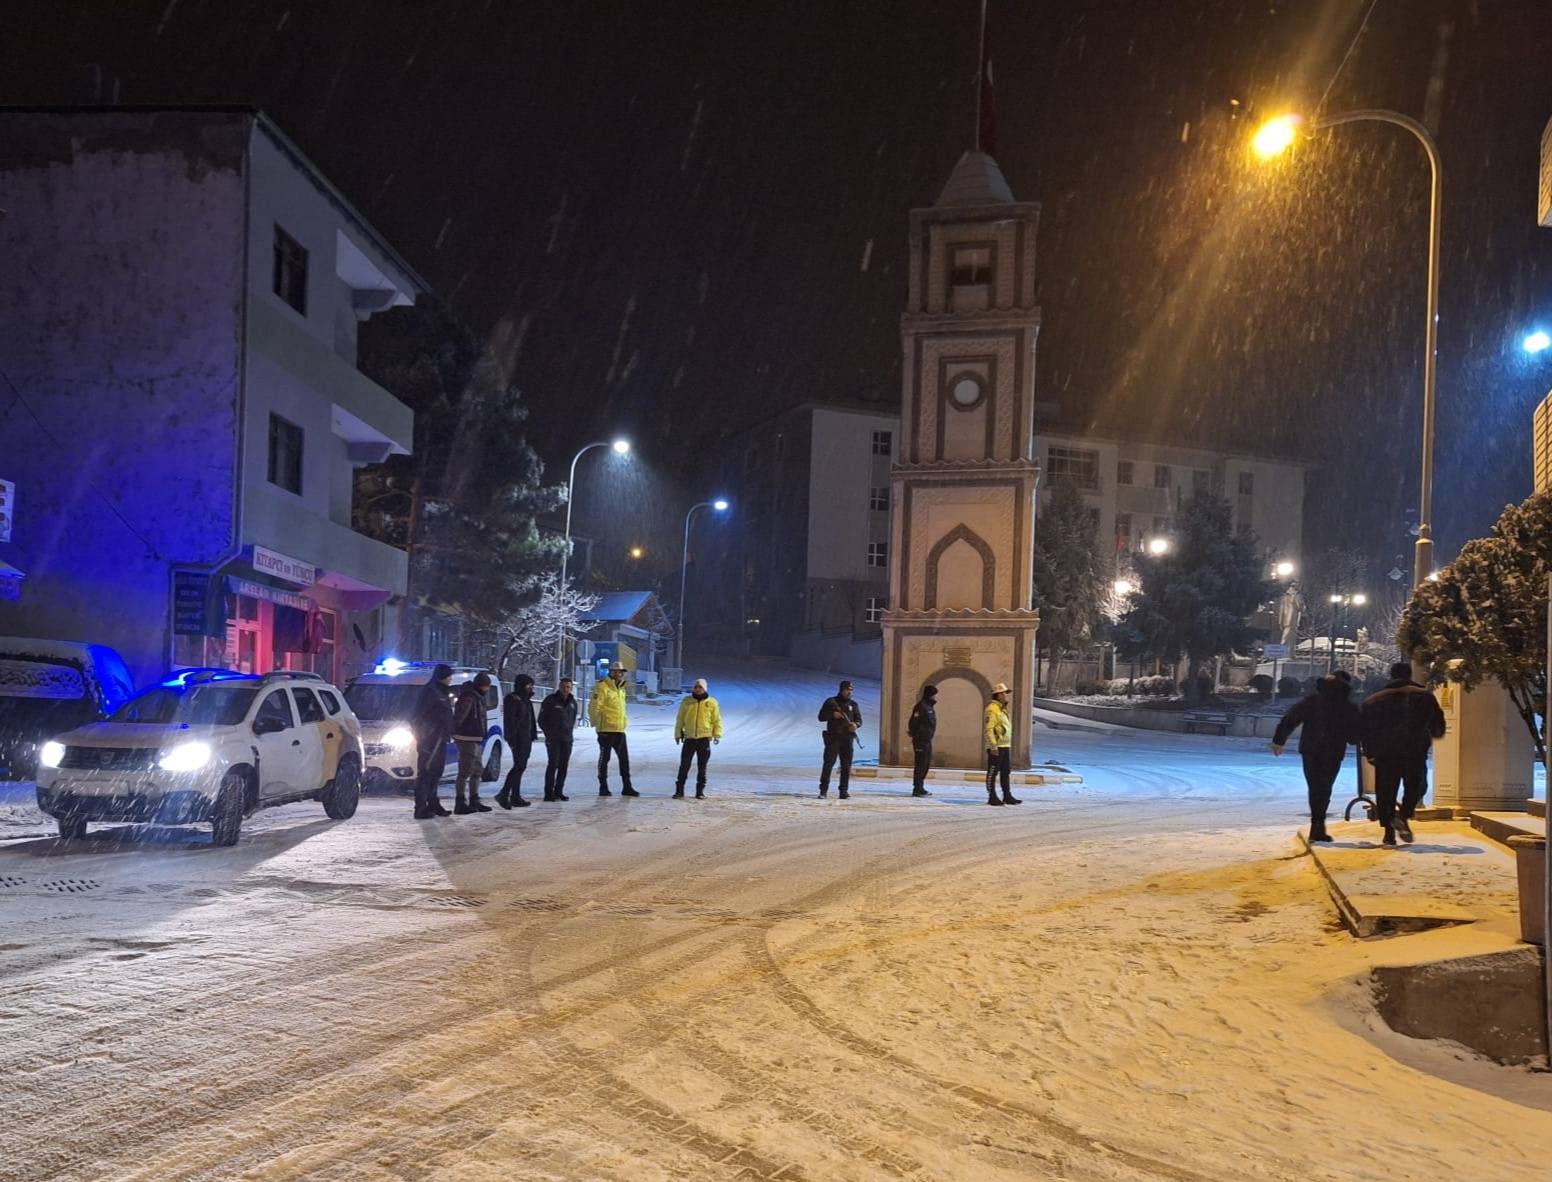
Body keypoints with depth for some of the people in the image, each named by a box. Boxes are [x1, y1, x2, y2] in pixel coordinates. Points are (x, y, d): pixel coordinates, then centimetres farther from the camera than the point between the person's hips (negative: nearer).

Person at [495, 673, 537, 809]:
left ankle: (515, 797, 14)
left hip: (526, 738, 10)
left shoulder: (526, 700, 18)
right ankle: (503, 794, -17)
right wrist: (512, 739, -23)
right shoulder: (512, 699, -11)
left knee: (520, 767, 10)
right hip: (518, 738, -10)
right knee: (519, 766, -15)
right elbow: (510, 721, -18)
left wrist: (532, 735, 18)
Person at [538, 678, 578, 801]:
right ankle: (548, 792, -7)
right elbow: (541, 719, -1)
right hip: (553, 739, -5)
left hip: (567, 739, 5)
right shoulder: (550, 700, -4)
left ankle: (558, 791, 13)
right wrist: (548, 733, -5)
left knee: (564, 765, 5)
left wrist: (570, 731, 10)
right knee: (553, 764, -11)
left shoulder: (572, 702, 12)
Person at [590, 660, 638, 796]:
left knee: (624, 758, 8)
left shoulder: (621, 689, 16)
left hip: (620, 730, 8)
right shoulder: (602, 687, -10)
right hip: (606, 730, -8)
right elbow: (594, 707, -15)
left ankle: (627, 787, 13)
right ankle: (603, 787, 8)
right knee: (604, 758, 1)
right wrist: (597, 723, -13)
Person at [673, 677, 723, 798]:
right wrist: (678, 734, 5)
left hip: (704, 739, -1)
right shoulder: (686, 701, 5)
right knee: (684, 765, 1)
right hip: (689, 738, 1)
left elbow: (717, 720, 4)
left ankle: (700, 791, 11)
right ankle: (679, 789, 7)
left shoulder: (712, 703, 2)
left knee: (702, 767, 5)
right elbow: (680, 719, 9)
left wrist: (717, 734, -4)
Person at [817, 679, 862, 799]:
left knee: (846, 766, 1)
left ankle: (844, 791, 5)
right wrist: (832, 714, -16)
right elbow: (821, 717, 2)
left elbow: (859, 720, 11)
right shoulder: (830, 702, 4)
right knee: (828, 763, -6)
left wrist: (856, 725, -12)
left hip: (848, 739, 3)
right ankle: (823, 790, -2)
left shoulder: (853, 705, 14)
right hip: (833, 738, -3)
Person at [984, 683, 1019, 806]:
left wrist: (1009, 745, 21)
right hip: (996, 747, -10)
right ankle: (992, 797, 1)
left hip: (1005, 746, 10)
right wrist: (993, 746, -23)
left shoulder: (1003, 709, 17)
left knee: (1006, 772, 12)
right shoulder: (992, 709, -13)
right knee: (992, 772, -2)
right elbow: (989, 729, -19)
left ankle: (1007, 796, 18)